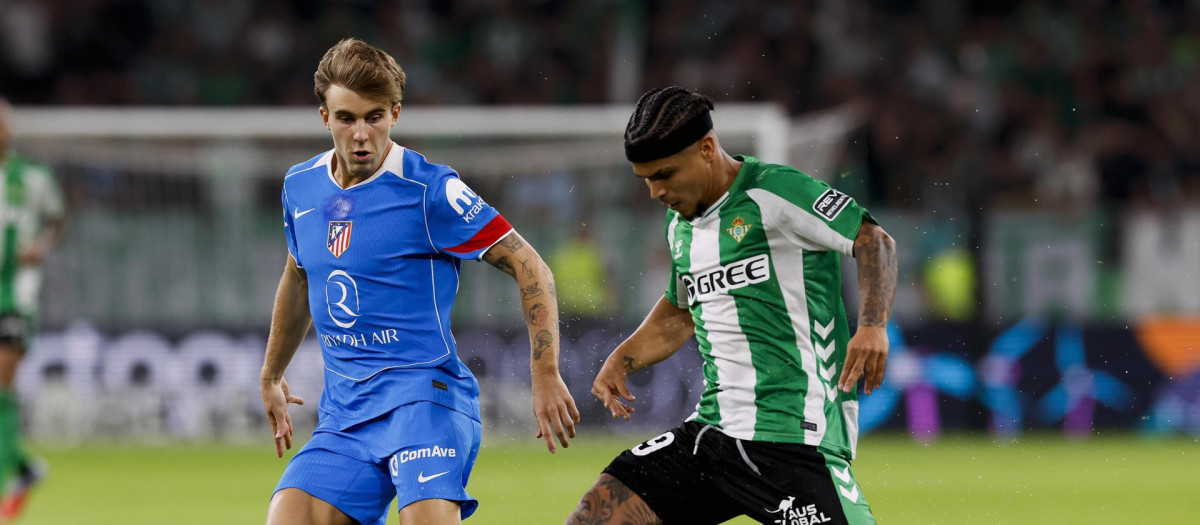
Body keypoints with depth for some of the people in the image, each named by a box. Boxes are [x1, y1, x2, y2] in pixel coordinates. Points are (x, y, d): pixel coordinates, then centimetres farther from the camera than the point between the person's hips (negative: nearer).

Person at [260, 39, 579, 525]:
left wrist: (546, 375, -13)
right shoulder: (300, 187, 10)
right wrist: (271, 376, 40)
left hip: (423, 391, -6)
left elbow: (531, 269, -7)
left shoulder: (430, 190, -9)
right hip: (342, 410, 6)